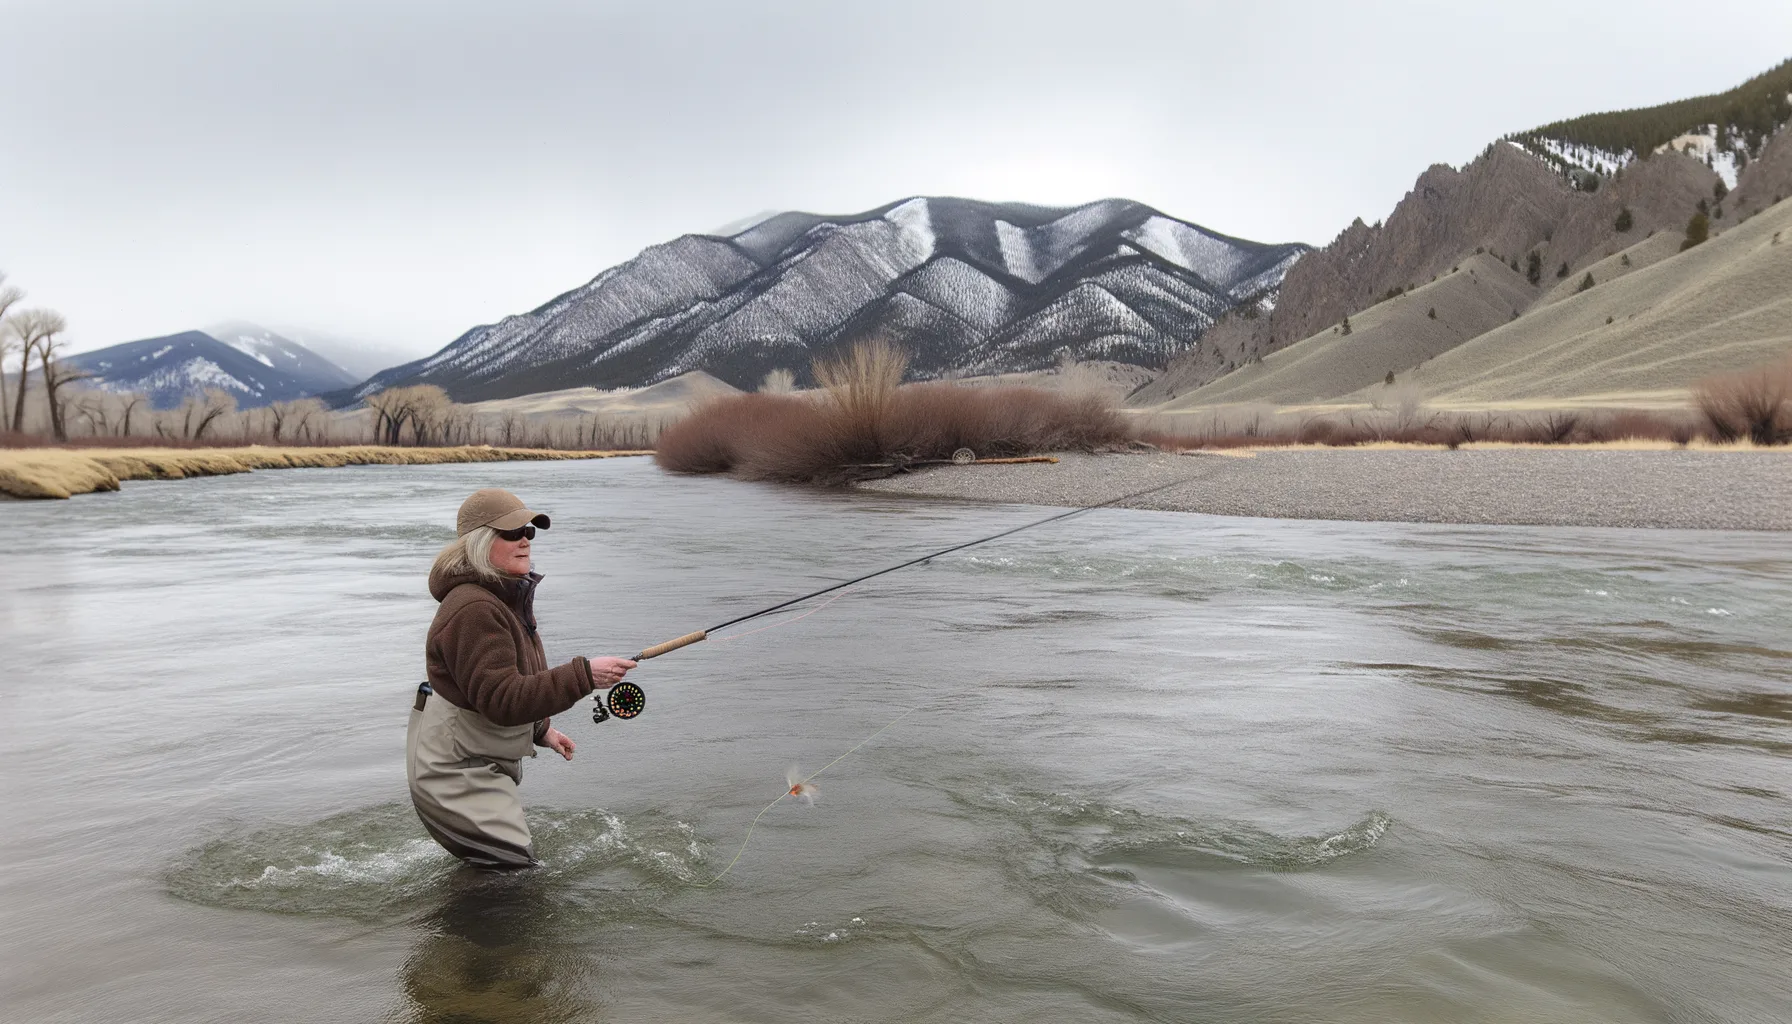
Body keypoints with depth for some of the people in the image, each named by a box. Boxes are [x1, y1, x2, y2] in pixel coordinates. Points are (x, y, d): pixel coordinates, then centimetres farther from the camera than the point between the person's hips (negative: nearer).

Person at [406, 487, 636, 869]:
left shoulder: (507, 597, 9)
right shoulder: (473, 610, -25)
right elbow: (501, 700, -31)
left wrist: (542, 730, 15)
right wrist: (584, 675, -34)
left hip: (484, 762, 11)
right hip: (453, 770, -11)